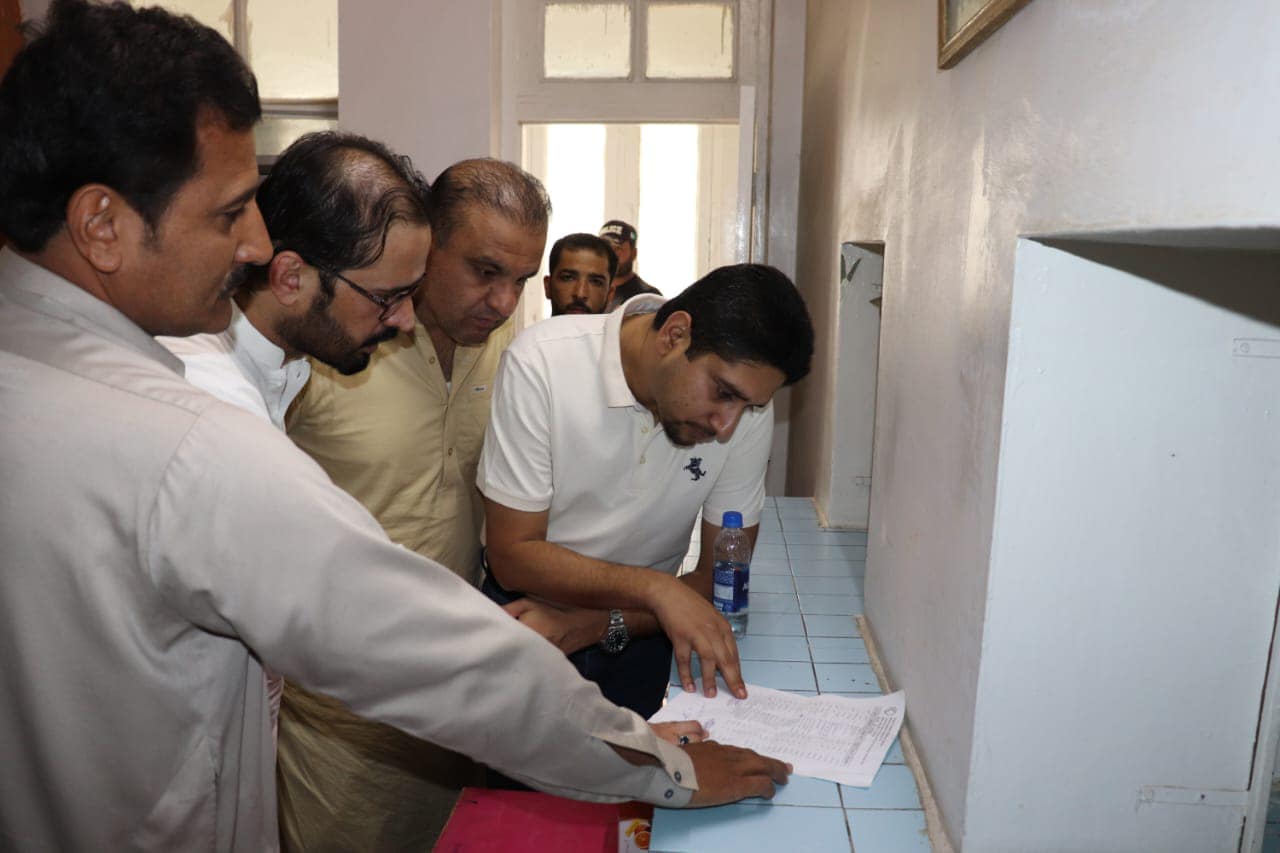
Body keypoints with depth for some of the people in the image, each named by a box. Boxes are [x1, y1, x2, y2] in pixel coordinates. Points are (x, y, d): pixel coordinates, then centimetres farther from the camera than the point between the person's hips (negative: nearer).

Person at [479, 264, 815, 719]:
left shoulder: (749, 404, -12)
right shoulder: (542, 362, -20)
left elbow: (722, 577, -6)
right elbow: (513, 555, -17)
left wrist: (594, 626, -18)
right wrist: (656, 588, -28)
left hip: (636, 632, 2)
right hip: (524, 611, -1)